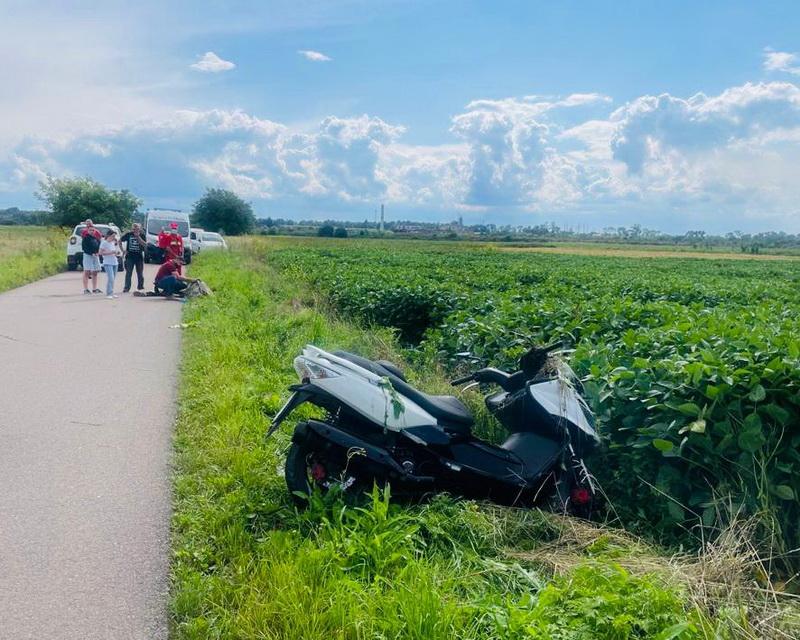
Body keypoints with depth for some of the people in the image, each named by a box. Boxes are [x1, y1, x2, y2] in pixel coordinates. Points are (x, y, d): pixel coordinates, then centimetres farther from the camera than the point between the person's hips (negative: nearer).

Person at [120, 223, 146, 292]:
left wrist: (138, 237, -17)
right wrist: (123, 250, 0)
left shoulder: (142, 236, 1)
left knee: (140, 273, 7)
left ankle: (140, 287, 19)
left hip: (139, 257, 1)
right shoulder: (128, 234, 0)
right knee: (128, 273, -2)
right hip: (130, 257, -1)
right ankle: (127, 288, 0)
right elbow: (120, 241, 8)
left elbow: (145, 245, -13)